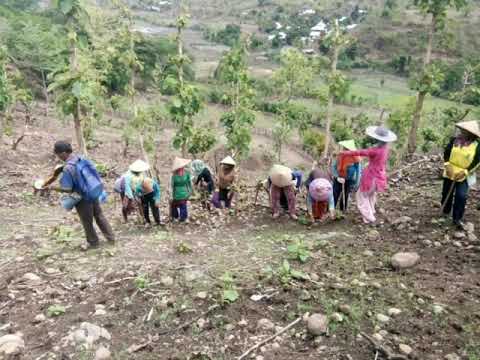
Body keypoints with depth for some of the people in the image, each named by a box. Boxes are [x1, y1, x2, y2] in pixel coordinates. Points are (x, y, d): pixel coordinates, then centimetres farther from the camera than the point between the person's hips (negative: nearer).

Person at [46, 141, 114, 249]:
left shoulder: (68, 168, -23)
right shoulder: (82, 159, -1)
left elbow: (67, 189, -23)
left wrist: (52, 188, -11)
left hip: (84, 198, -7)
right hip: (95, 193, 7)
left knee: (87, 222, 13)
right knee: (99, 216, 21)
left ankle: (93, 243, 29)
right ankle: (110, 237, 29)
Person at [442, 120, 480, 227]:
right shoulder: (454, 140, -5)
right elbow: (446, 152, 1)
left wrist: (465, 172, -18)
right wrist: (447, 165, -13)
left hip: (464, 175, -2)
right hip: (450, 172, 2)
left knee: (461, 196, -11)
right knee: (447, 193, 12)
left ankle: (457, 218, 2)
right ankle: (445, 212, 34)